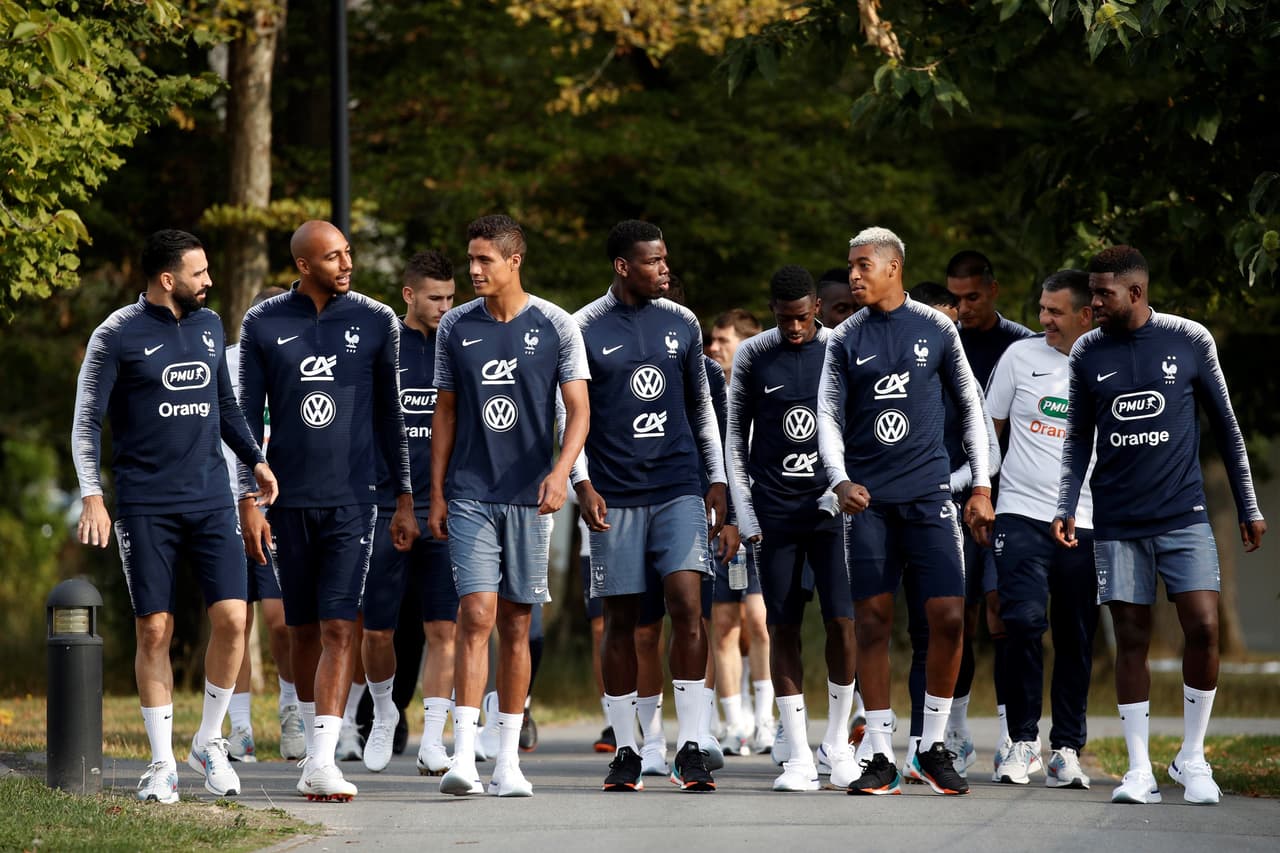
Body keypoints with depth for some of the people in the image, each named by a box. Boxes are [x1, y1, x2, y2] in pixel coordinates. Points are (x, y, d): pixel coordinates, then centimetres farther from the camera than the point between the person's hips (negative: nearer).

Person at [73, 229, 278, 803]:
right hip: (145, 507, -4)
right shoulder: (118, 336, -3)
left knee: (231, 617, -8)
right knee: (154, 630, -2)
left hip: (210, 499, 4)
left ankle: (208, 744, 9)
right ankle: (162, 763, 8)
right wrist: (92, 495, -12)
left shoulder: (209, 327, 13)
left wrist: (255, 459, 14)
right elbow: (87, 420, -3)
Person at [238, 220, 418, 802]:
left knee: (338, 629, -10)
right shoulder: (262, 325, 2)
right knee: (303, 631, 9)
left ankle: (323, 762, -16)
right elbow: (249, 419, 5)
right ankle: (314, 749, 22)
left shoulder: (376, 322, 3)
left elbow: (389, 416, 9)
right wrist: (248, 503, -1)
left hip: (352, 499, -1)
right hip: (288, 502, 1)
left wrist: (405, 499, 7)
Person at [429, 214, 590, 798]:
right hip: (469, 493, 0)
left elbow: (578, 410, -2)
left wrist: (560, 471, -18)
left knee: (516, 624, 5)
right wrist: (436, 493, 7)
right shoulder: (455, 328, 5)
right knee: (476, 614, -12)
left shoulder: (556, 327, 0)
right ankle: (464, 756, -15)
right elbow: (445, 414, 11)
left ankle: (508, 761, 12)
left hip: (529, 496, 0)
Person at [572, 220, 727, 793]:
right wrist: (582, 484, -9)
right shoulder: (584, 330, -1)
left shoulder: (681, 324, 10)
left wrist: (716, 480, 14)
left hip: (679, 487, 2)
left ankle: (690, 746, -10)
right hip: (614, 496, -2)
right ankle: (626, 751, 10)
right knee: (620, 621, 2)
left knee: (687, 603, -12)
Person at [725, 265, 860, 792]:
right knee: (784, 627, -1)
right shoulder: (752, 358, 3)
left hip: (831, 508, -1)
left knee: (842, 621, -8)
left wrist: (842, 489, -9)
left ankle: (837, 744, 8)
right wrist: (745, 516, 1)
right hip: (775, 512, 1)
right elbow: (736, 438, 8)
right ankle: (799, 757, 2)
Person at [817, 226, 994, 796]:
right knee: (872, 621, -2)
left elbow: (972, 407, 12)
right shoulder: (845, 340, 7)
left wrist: (982, 487, 7)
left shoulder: (936, 329, 6)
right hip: (868, 500, 0)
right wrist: (840, 481, -13)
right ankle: (881, 759, 3)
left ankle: (934, 748, 7)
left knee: (948, 616, -8)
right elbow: (828, 417, 4)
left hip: (928, 493, 0)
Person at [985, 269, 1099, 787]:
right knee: (1024, 621, -16)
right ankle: (1023, 742, -5)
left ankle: (1066, 750, 13)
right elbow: (988, 429, 13)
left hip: (1086, 525, 1)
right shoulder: (1020, 356, 3)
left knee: (1076, 640, 4)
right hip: (1021, 514, -1)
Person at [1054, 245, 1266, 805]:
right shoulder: (1088, 354, 4)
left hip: (1183, 516, -1)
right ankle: (1139, 770, 6)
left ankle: (1191, 758, 5)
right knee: (1131, 639, 0)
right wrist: (1066, 506, -2)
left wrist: (1248, 508, 7)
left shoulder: (1190, 341, -1)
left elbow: (1225, 427, 7)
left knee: (1203, 627, -11)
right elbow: (1078, 439, 12)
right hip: (1118, 523, 1)